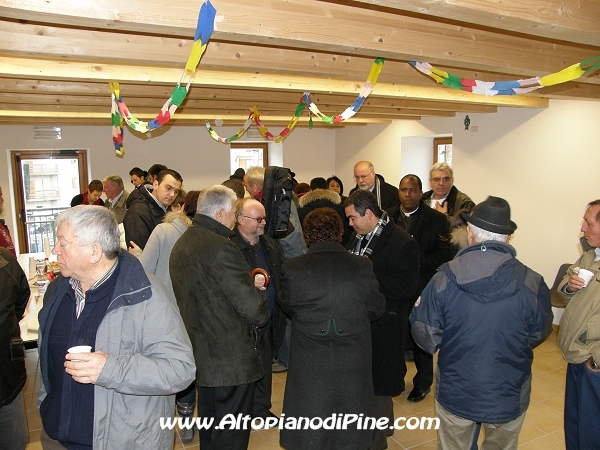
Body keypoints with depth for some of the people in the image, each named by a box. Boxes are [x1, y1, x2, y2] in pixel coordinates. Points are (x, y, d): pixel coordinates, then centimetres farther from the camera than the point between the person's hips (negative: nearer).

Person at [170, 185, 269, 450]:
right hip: (230, 361, -9)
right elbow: (253, 308, -24)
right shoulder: (221, 248, -23)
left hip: (199, 355, 9)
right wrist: (262, 315, -1)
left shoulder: (181, 245, 6)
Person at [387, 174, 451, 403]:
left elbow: (444, 254, -7)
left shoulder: (436, 219, -3)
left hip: (422, 288, -2)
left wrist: (418, 264, -18)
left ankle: (422, 383, 27)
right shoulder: (387, 217, 5)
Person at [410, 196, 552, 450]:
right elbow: (538, 336, -1)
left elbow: (426, 338, -15)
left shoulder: (444, 279, -20)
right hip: (508, 400, 1)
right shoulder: (533, 284, -18)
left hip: (455, 394, 0)